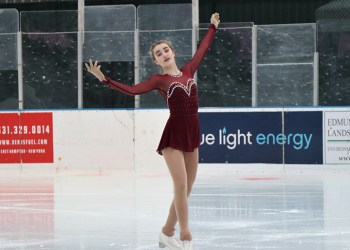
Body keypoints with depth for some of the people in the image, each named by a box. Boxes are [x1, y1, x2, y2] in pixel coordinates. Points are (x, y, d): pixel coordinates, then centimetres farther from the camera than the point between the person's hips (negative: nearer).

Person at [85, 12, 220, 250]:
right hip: (173, 135, -5)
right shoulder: (159, 80, 0)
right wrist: (104, 78, -20)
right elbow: (132, 90, -11)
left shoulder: (188, 71, 12)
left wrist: (213, 27, 36)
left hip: (192, 134, 5)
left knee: (186, 189, 9)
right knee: (181, 186, -13)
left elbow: (202, 49, 25)